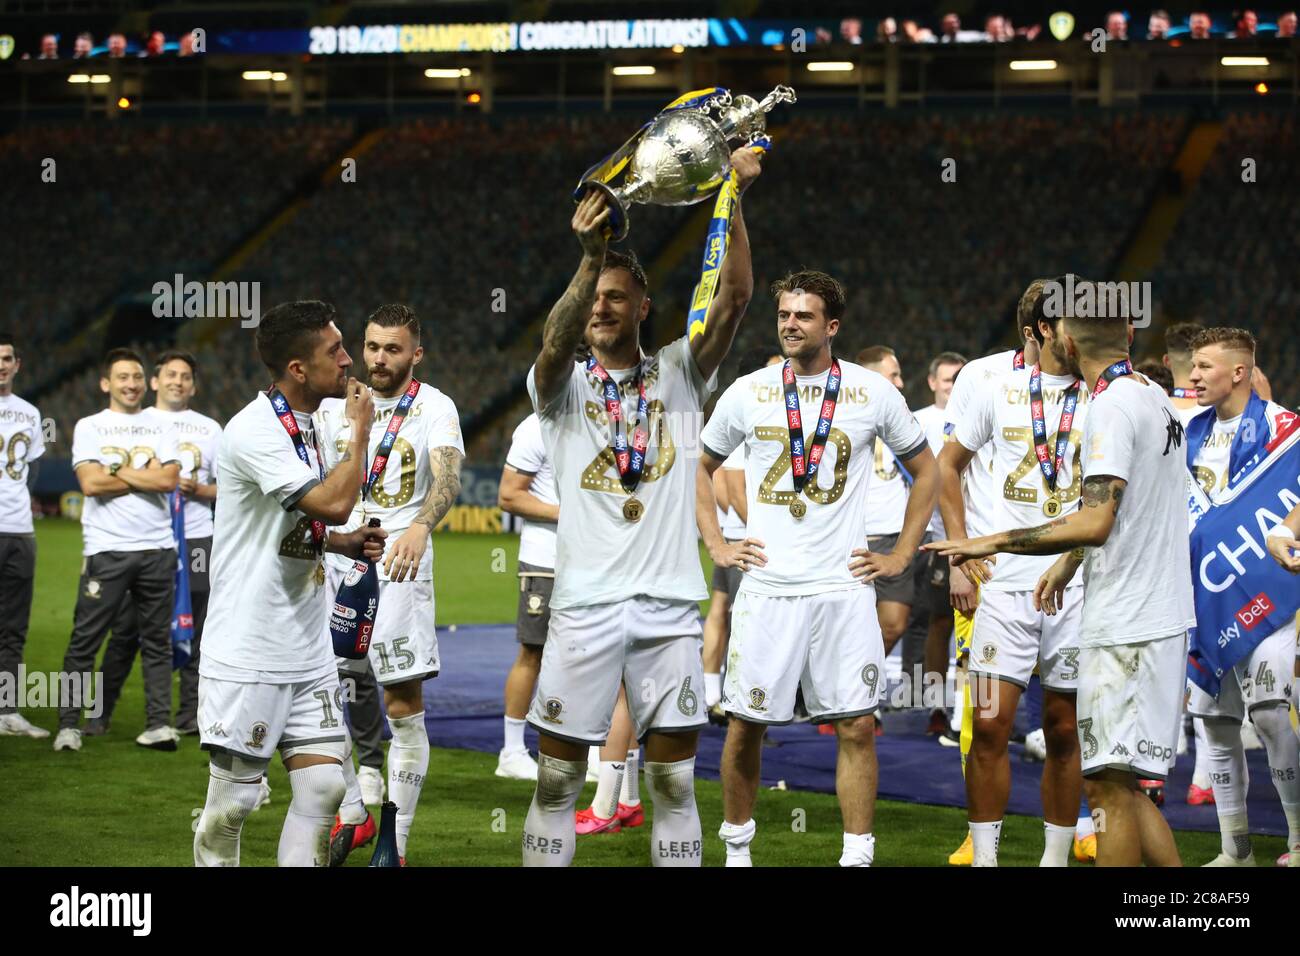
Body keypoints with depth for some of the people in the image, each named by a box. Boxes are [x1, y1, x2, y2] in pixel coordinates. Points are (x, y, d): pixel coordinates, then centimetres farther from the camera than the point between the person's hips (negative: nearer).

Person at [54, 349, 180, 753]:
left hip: (157, 548, 3)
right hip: (106, 549, -2)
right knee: (85, 640, -3)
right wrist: (147, 476, -5)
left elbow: (169, 480, -3)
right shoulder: (90, 427, 5)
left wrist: (118, 471, -6)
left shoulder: (160, 425, 12)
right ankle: (68, 725, 2)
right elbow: (91, 483, -9)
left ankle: (159, 723, 7)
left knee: (157, 640, 4)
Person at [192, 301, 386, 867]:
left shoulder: (303, 427, 12)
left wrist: (348, 542, 7)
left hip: (307, 651, 9)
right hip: (248, 654, -8)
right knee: (233, 803, -1)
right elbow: (333, 503, -27)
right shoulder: (255, 431, -17)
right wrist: (360, 431, -12)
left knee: (323, 787, 3)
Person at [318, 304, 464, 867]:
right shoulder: (336, 404, 10)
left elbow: (448, 476, -23)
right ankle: (352, 816, 22)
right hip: (336, 561, 5)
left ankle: (396, 845, 2)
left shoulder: (433, 408, -6)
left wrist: (420, 526, -42)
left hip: (397, 564, -5)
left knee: (404, 707, -4)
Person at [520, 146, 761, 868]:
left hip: (669, 607, 1)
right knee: (557, 781, 2)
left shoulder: (678, 373, 10)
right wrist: (590, 259, -34)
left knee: (673, 784, 4)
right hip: (585, 602, -1)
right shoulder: (562, 387, 6)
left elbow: (734, 298, -3)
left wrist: (731, 201, -17)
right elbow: (556, 342, -17)